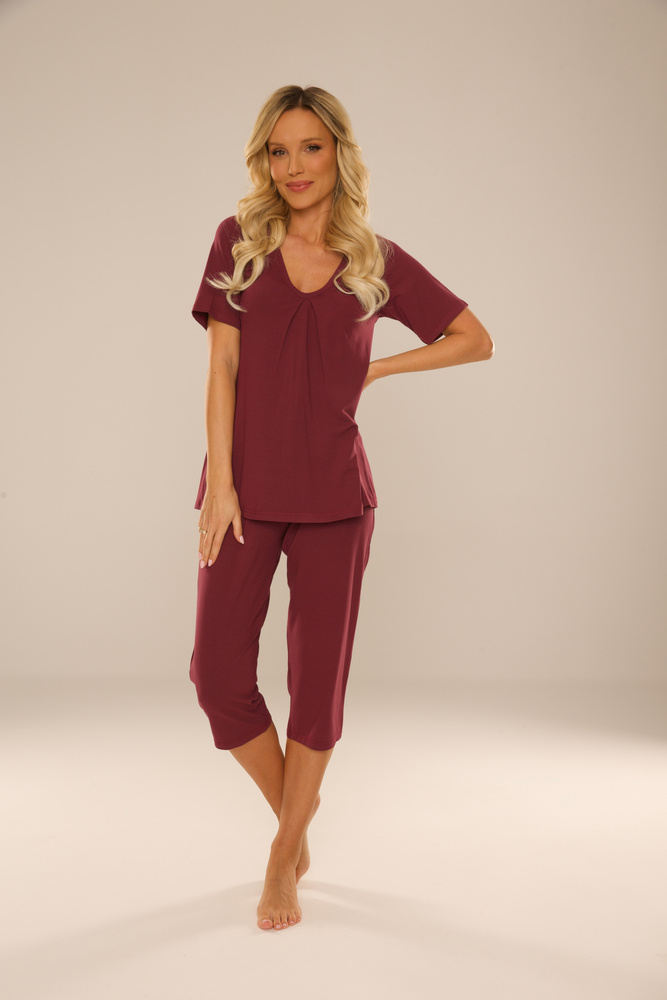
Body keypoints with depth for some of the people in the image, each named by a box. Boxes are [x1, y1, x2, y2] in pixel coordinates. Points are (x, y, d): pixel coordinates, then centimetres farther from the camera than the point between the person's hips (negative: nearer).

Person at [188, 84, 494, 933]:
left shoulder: (378, 261, 5)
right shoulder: (240, 240, 4)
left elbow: (476, 340, 11)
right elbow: (222, 366, -2)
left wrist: (375, 370, 1)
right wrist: (219, 480, -10)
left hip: (333, 495, 0)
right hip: (245, 488, 1)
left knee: (318, 683, 5)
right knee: (218, 676, -1)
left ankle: (284, 856, 25)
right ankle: (294, 815, 26)